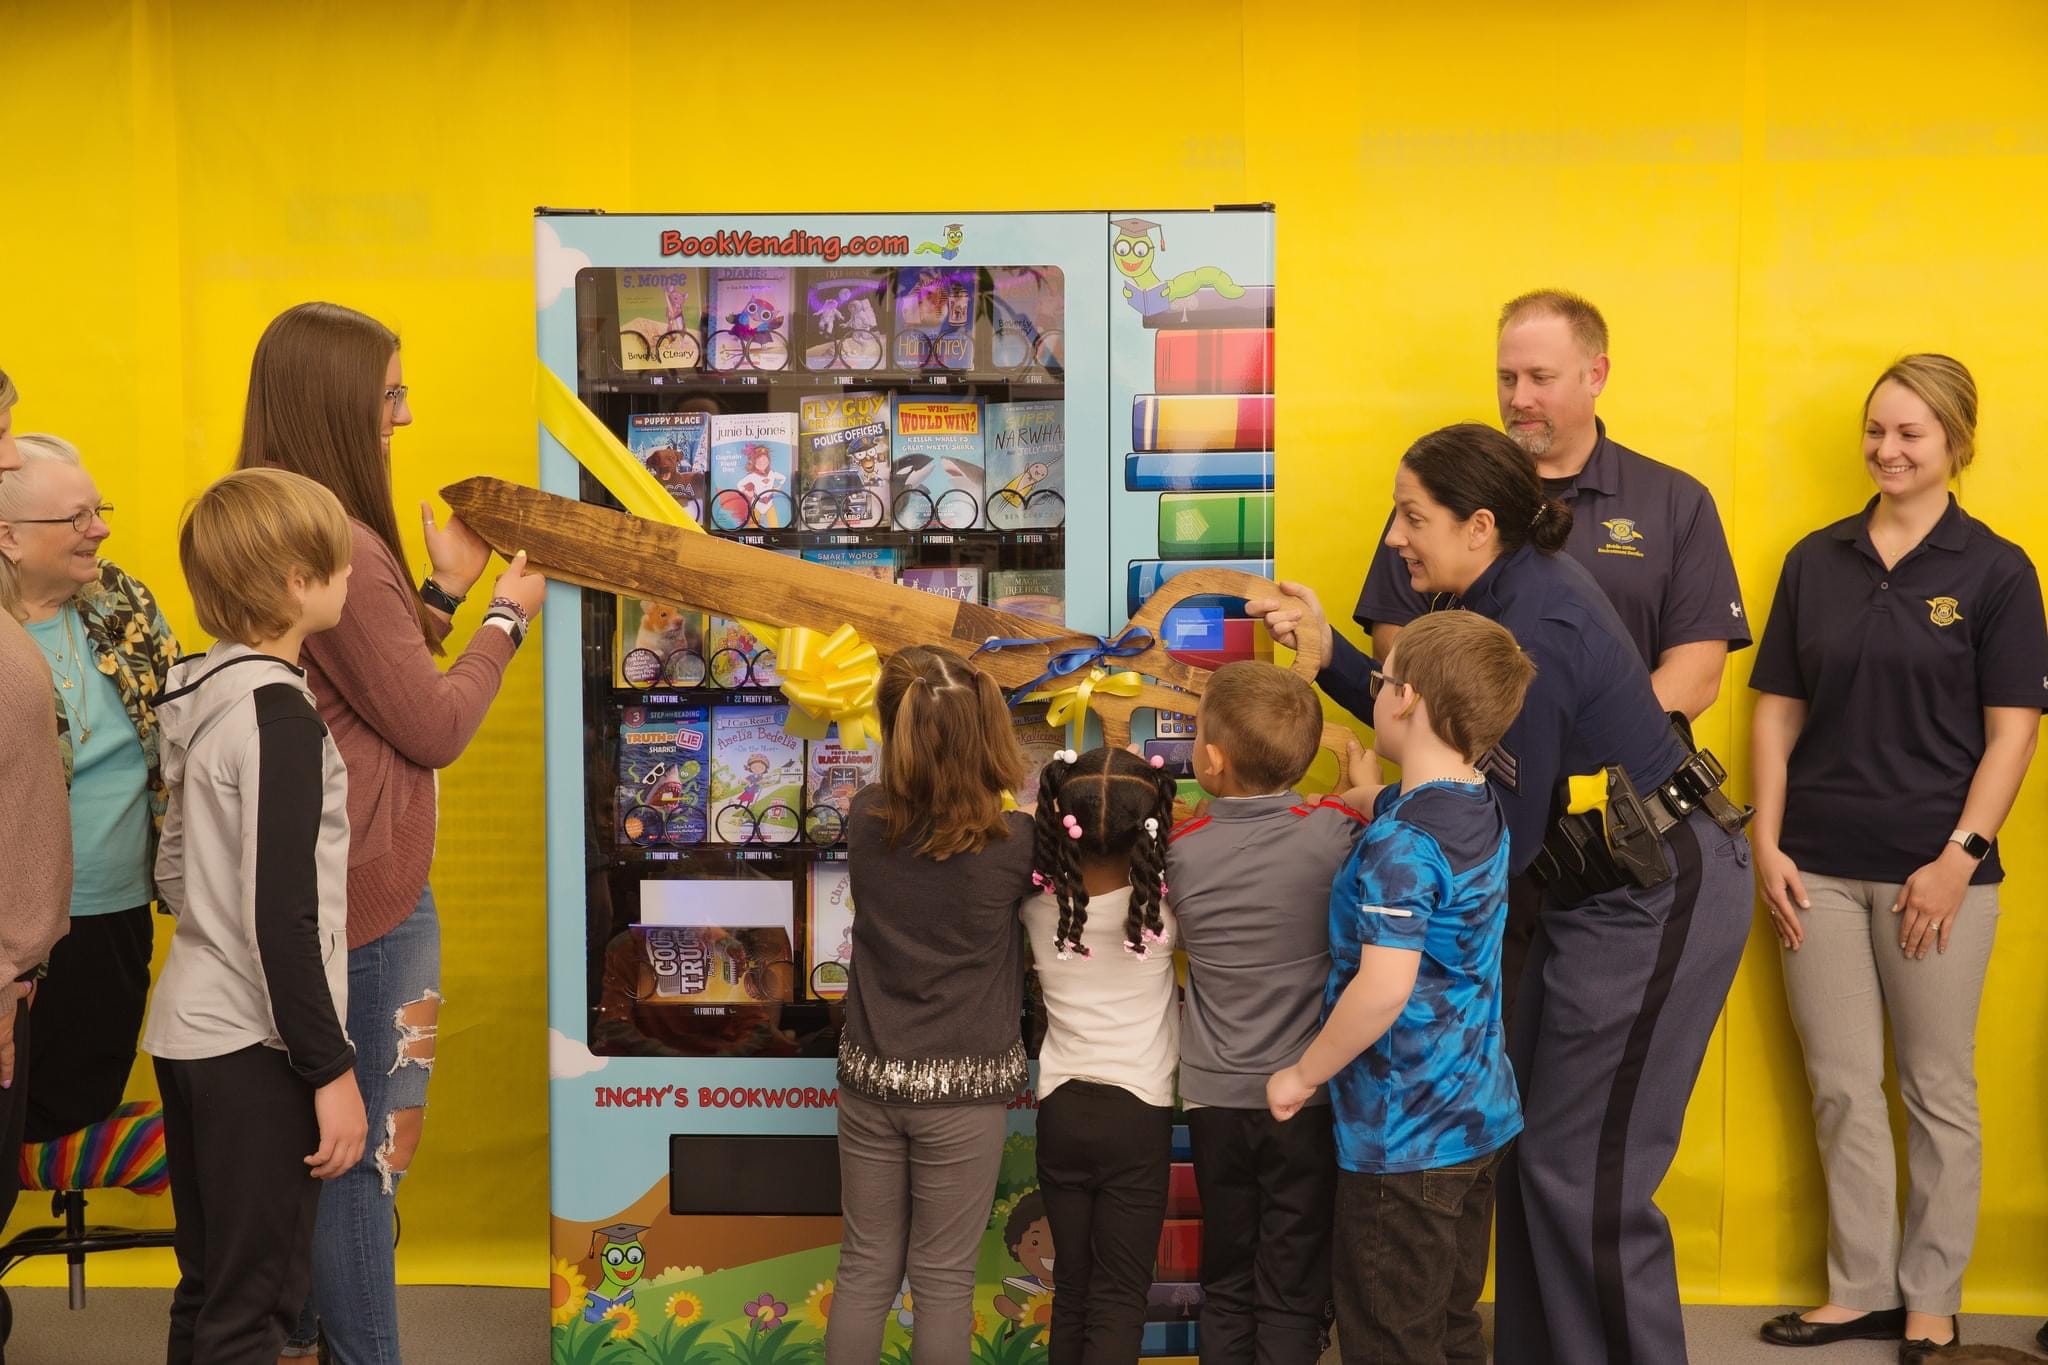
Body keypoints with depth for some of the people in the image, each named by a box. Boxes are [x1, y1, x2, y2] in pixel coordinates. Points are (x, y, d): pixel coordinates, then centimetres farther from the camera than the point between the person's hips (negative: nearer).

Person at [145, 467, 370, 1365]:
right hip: (253, 1044, -8)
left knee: (209, 1288, 17)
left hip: (190, 1028, 9)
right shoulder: (280, 715, -19)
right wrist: (330, 1069, -16)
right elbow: (281, 916, -21)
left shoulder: (204, 694, 6)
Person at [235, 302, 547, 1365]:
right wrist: (507, 616, -3)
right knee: (365, 1149, 2)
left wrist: (443, 589, 12)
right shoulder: (338, 548, -22)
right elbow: (434, 729, -15)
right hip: (367, 899, -10)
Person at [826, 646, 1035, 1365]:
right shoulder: (1013, 842, -16)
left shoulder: (865, 819, -8)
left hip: (869, 1076, 3)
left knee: (865, 1269, 16)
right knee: (942, 1279, 9)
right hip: (962, 1087, -3)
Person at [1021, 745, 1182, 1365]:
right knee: (1120, 1298, 2)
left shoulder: (1038, 900, -7)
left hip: (1060, 1107, 3)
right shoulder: (1161, 900, -13)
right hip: (1139, 1111, -3)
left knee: (1071, 1289, 15)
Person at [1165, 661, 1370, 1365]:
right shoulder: (1335, 831, -17)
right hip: (1309, 1099, -2)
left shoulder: (1181, 849, -9)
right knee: (1292, 1292, 8)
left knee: (1226, 1286, 17)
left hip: (1214, 1097, 2)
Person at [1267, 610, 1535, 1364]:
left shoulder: (1401, 844, -24)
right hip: (1477, 1118, 9)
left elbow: (1384, 988, -32)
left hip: (1403, 1137, -9)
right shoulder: (1482, 812, 4)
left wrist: (1304, 1074, -17)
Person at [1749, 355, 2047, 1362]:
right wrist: (1767, 845, 1)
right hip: (1820, 867, 3)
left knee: (1936, 1088, 7)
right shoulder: (1816, 561, 7)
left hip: (1935, 869, -3)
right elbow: (1778, 712, 8)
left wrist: (1960, 857, -12)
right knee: (1842, 1088, 9)